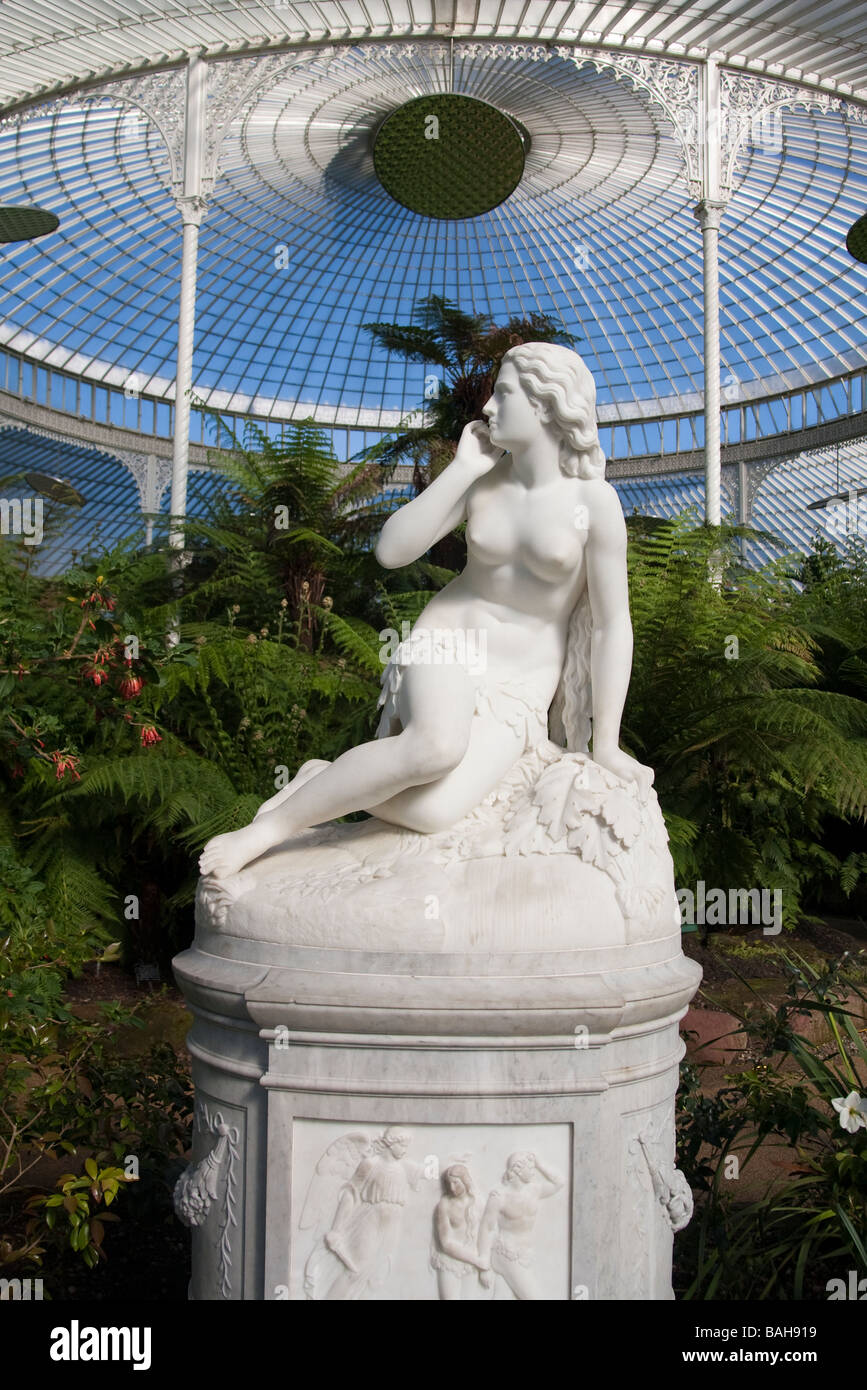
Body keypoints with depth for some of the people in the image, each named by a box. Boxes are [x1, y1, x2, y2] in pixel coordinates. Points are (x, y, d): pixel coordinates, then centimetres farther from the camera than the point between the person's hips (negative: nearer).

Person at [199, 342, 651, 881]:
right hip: (447, 645, 1)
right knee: (437, 746, -37)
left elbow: (613, 623, -8)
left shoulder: (593, 500, -10)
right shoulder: (482, 481, 1)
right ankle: (272, 827, -21)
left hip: (517, 695, -1)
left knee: (432, 812, -31)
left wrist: (607, 745, -7)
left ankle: (329, 780, -4)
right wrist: (461, 468, -10)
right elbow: (392, 550, -6)